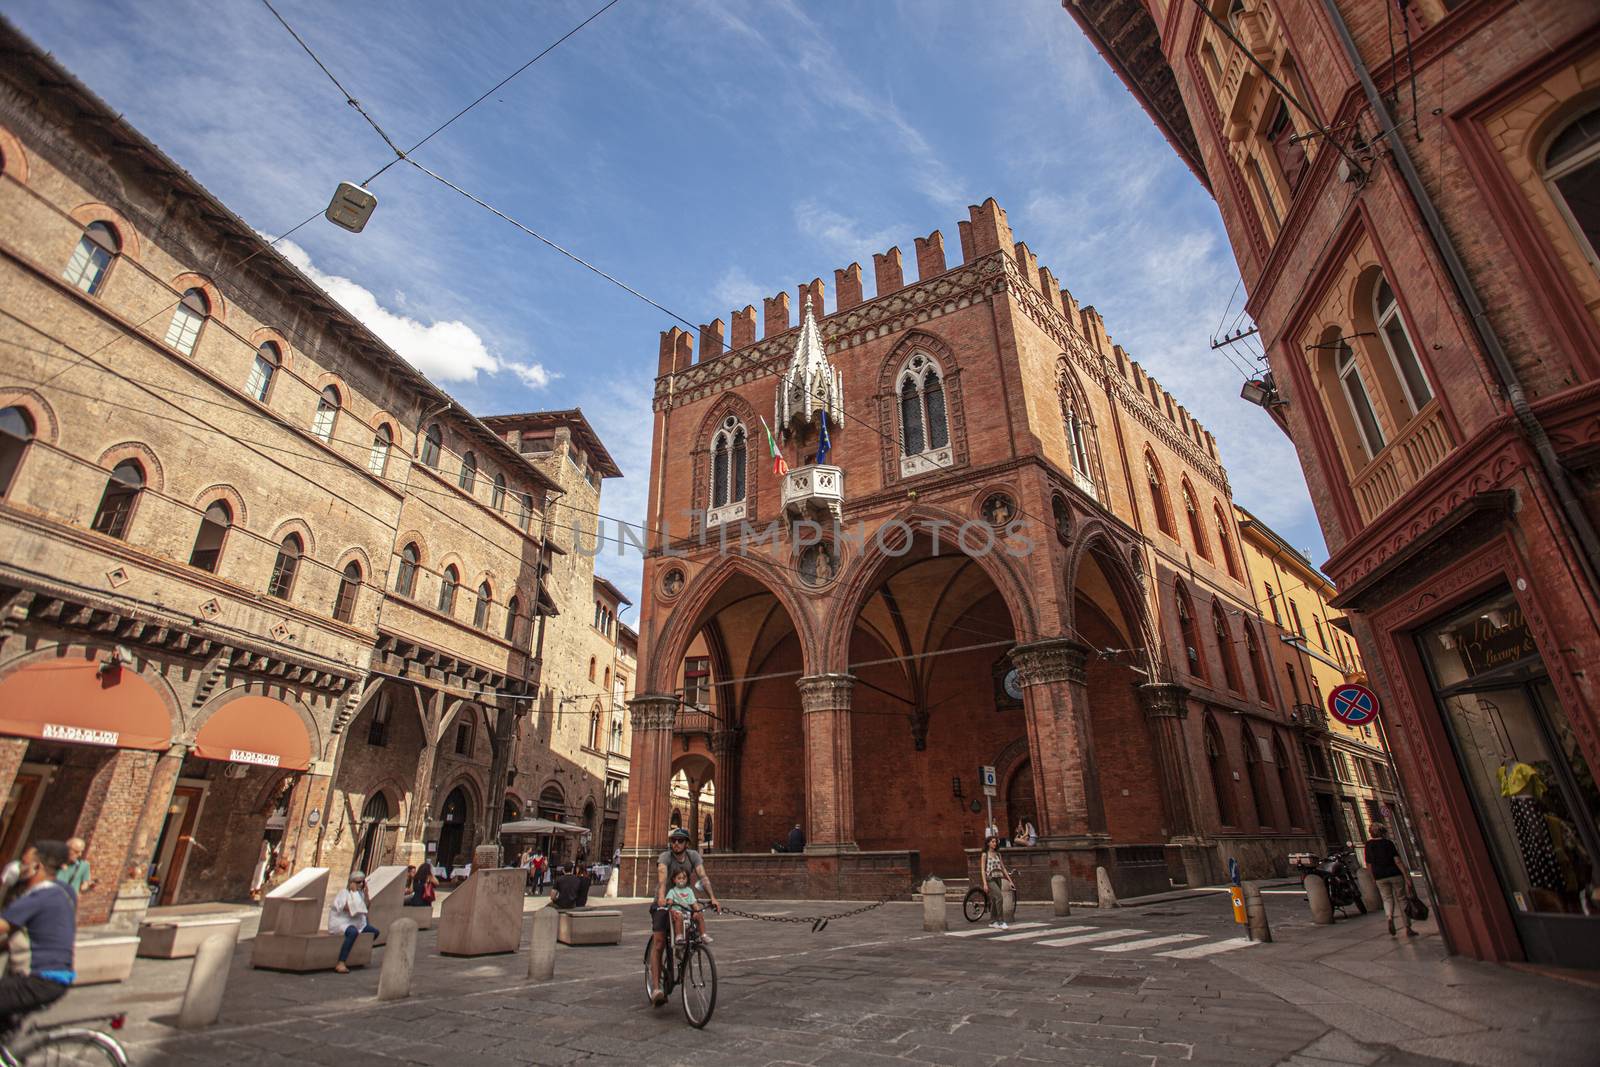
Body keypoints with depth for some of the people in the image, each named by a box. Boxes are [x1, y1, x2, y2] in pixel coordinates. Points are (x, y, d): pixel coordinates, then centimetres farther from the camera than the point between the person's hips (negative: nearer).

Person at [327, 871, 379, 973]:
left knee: (375, 931, 0)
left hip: (356, 922, 8)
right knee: (353, 932, -38)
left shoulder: (360, 892, 9)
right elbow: (348, 908, -26)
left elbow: (366, 907, 5)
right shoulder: (344, 892, -12)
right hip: (340, 922, -8)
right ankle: (340, 963, -38)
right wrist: (354, 892, -23)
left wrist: (366, 893, -5)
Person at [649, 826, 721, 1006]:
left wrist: (713, 898, -37)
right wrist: (661, 896, -58)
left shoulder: (693, 856, -10)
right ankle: (656, 988, -9)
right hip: (663, 904, -3)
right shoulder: (665, 857, -19)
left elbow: (703, 877, -21)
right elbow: (662, 876, -39)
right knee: (658, 944, -12)